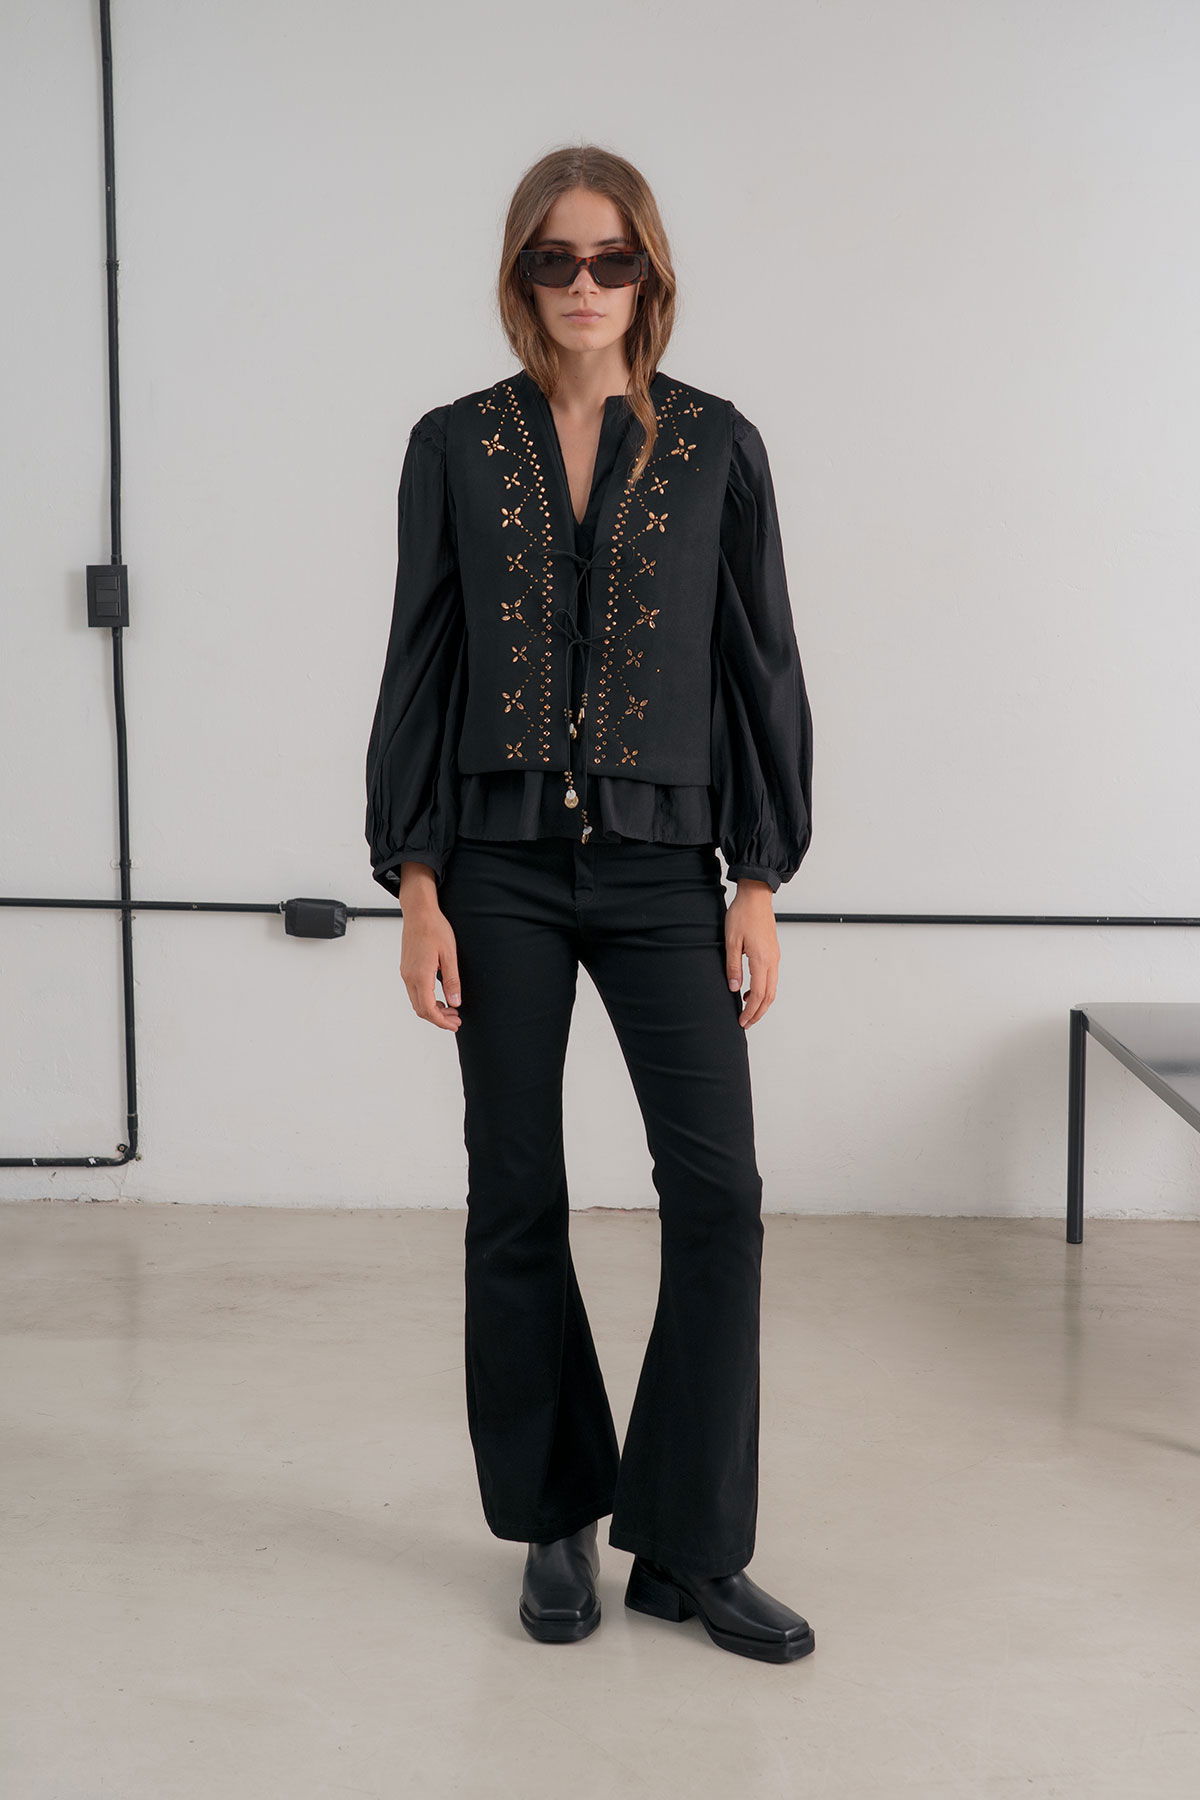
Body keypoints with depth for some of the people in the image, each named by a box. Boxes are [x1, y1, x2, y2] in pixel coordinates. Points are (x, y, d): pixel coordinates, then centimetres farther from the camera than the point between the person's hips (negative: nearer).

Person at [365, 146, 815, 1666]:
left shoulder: (714, 446, 4)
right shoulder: (456, 447, 4)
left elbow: (760, 668, 4)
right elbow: (418, 671, 4)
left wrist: (759, 880, -2)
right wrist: (416, 885, -2)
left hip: (662, 866, 0)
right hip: (500, 867, 1)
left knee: (717, 1188, -7)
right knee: (517, 1197, 5)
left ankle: (691, 1548, 7)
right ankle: (558, 1523, 22)